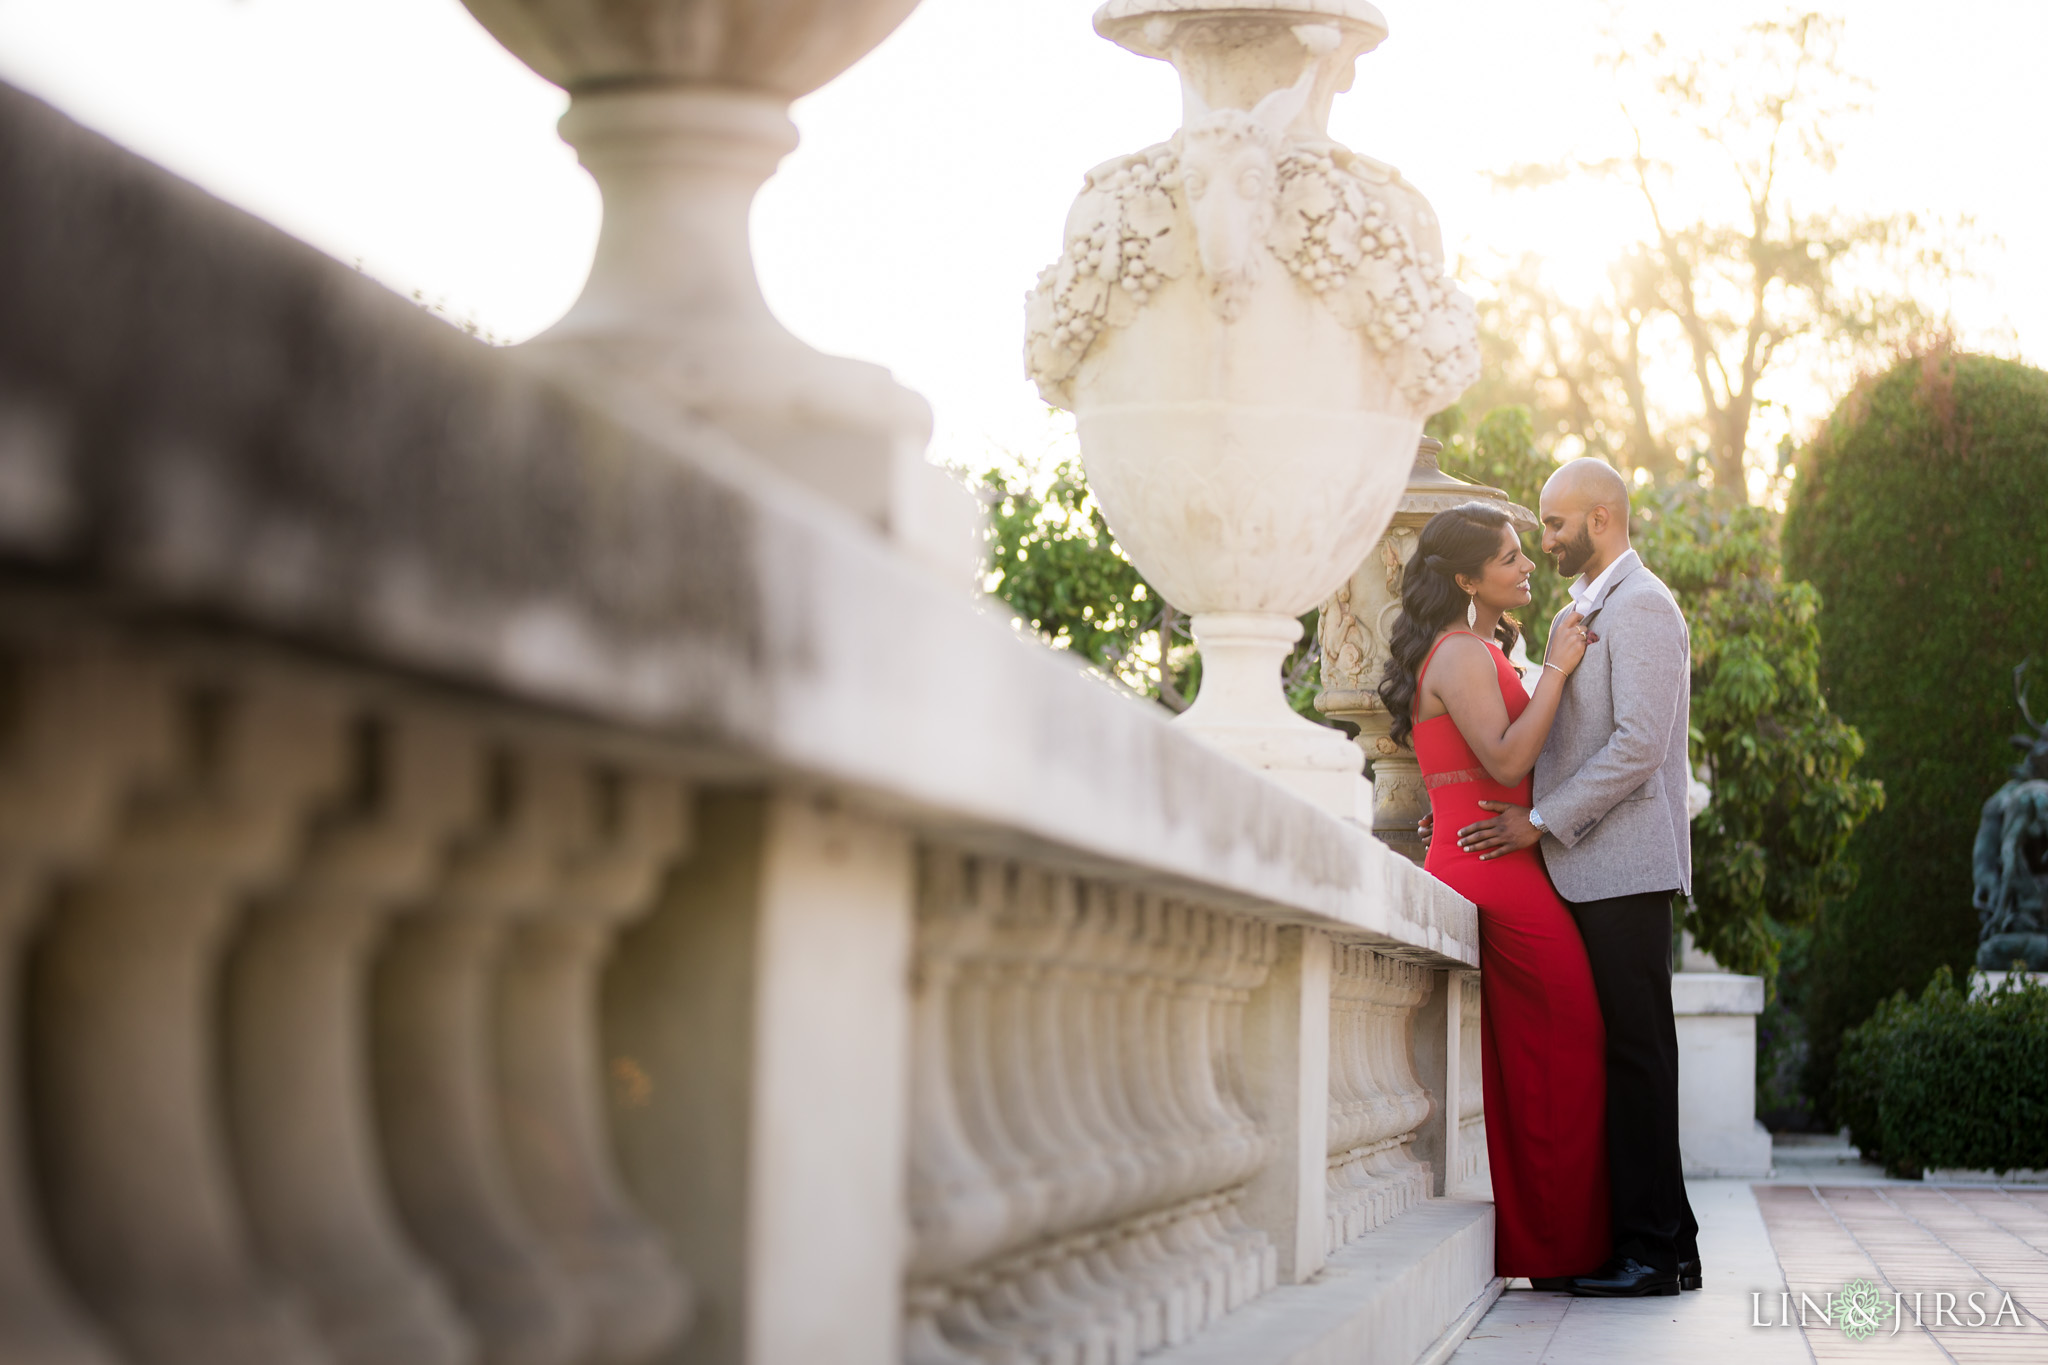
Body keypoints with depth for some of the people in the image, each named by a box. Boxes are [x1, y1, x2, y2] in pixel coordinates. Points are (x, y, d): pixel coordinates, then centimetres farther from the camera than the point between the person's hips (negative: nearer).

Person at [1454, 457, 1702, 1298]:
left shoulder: (1641, 607, -8)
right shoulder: (1581, 614, 22)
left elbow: (1639, 743, -18)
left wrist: (1542, 822, -16)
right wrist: (1503, 806, 16)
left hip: (1625, 868, -9)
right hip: (1589, 872, 9)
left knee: (1635, 1053, -7)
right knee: (1611, 1054, 7)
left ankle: (1657, 1249, -4)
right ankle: (1646, 1242, 9)